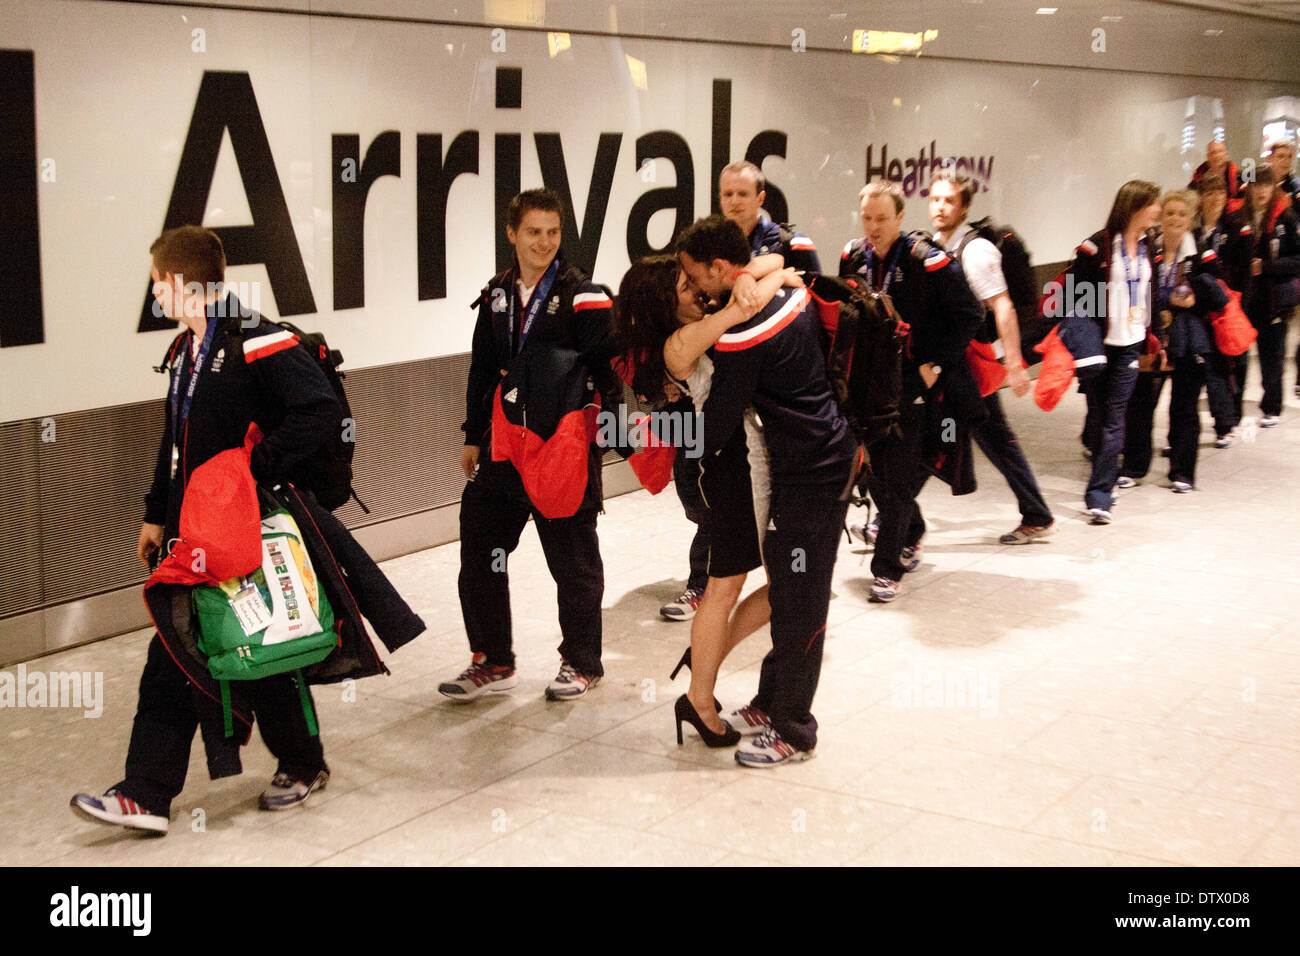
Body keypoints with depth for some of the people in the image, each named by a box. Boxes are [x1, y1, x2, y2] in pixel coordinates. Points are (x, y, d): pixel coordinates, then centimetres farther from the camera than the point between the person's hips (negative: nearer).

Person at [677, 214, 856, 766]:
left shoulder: (744, 331, -22)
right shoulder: (791, 291, 5)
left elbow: (723, 415, -15)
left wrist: (695, 465, 4)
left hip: (806, 476, -10)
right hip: (832, 455, 10)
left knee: (796, 602, 0)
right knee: (789, 591, 18)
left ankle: (792, 731, 10)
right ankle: (773, 701, 31)